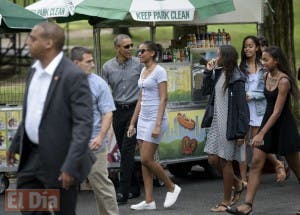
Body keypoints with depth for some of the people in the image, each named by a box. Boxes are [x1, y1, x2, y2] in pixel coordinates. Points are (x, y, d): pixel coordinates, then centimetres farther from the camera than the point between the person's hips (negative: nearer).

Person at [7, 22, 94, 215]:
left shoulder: (73, 76, -18)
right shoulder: (35, 70, 8)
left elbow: (84, 124, -21)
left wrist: (71, 165, -26)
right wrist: (16, 144, 21)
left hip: (59, 159, -8)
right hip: (32, 155, 8)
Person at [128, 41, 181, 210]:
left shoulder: (159, 71, -11)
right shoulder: (143, 71, 14)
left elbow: (163, 99, -16)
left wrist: (157, 125, -21)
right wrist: (133, 122, 16)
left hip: (155, 118, -8)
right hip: (143, 119, 8)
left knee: (147, 159, -10)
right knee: (144, 161, 4)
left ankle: (172, 188, 8)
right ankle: (149, 201, 6)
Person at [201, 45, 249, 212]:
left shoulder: (236, 79, -16)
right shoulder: (218, 73, 8)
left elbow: (242, 107, -17)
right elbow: (206, 91, 20)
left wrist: (241, 133, -19)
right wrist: (208, 72, 6)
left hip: (229, 126, -8)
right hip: (217, 123, 8)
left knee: (225, 162, 1)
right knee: (213, 160, 9)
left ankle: (226, 201, 13)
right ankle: (237, 183, 31)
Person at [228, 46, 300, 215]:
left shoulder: (284, 81, -21)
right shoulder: (266, 77, 3)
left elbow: (277, 111, -25)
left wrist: (261, 134, -30)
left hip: (284, 125, -7)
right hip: (268, 122, 7)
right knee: (256, 163, -3)